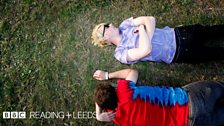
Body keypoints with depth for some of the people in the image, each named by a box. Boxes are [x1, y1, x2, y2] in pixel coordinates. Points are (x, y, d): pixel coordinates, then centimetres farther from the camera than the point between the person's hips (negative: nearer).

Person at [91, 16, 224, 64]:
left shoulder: (124, 26, 3)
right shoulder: (121, 53, -14)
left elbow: (151, 19, -5)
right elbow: (146, 50, -31)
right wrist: (142, 28, -19)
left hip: (177, 33, 5)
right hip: (178, 53, -5)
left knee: (212, 30, 3)